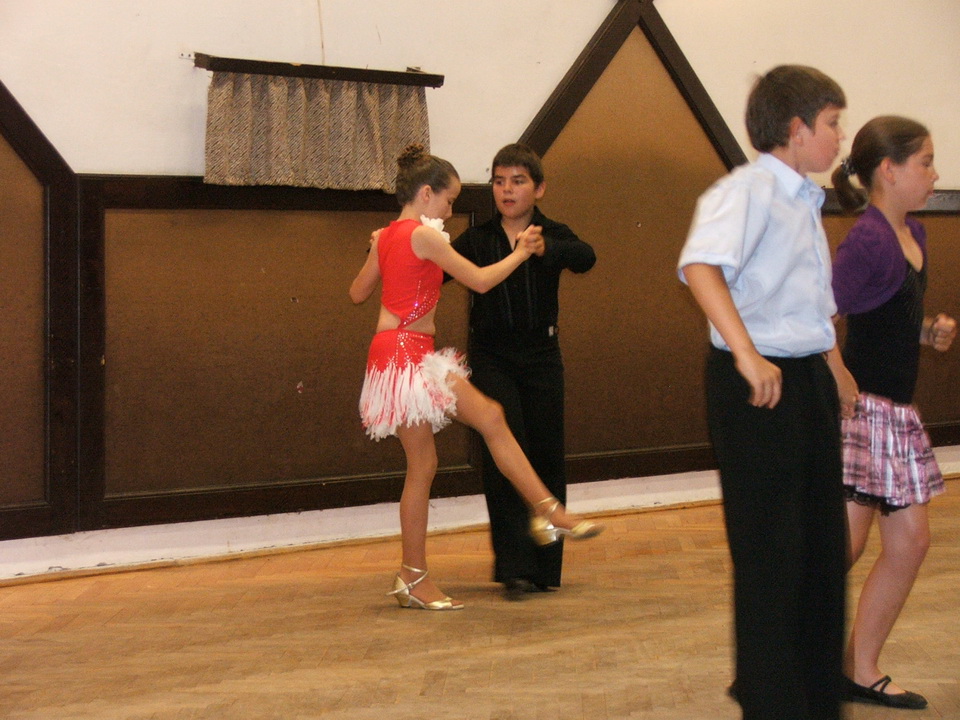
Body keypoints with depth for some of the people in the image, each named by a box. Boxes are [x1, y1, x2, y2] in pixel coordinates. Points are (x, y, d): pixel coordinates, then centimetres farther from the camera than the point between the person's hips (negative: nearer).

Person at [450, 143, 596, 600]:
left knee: (546, 456, 5)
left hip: (541, 356, 1)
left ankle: (544, 566, 18)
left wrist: (544, 249, -42)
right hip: (491, 358, -1)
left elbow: (585, 258, -21)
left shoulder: (554, 236, 0)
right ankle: (515, 567, -10)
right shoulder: (477, 240, 3)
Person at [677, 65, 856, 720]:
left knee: (824, 544, 16)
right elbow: (701, 264, -32)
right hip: (760, 387, -10)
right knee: (771, 554, -2)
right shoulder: (749, 190, -14)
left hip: (810, 379, 10)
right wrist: (746, 354, -37)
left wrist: (835, 366, 23)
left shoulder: (805, 201, 16)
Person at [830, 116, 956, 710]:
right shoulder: (868, 241, -18)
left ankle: (862, 671, 23)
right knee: (841, 549, -8)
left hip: (898, 413, 10)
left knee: (910, 541, 12)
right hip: (861, 410, -9)